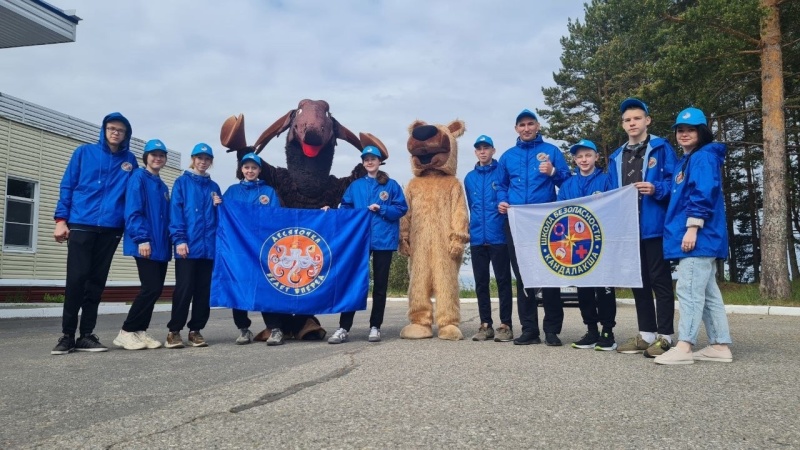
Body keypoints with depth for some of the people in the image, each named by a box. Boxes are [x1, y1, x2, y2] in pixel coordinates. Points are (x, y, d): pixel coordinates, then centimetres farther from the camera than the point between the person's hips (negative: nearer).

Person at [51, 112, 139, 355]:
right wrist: (61, 219, -3)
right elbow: (67, 186, 6)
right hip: (81, 224, -1)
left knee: (97, 281, 4)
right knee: (76, 278, -5)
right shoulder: (85, 152, 8)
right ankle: (67, 335, 6)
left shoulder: (130, 160, 12)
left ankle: (87, 334, 12)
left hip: (111, 228, 2)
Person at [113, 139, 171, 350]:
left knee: (155, 289, 6)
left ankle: (140, 331, 14)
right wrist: (142, 239, -20)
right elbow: (133, 212, -13)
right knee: (151, 288, -12)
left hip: (161, 246, 8)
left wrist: (169, 242, 12)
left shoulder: (163, 186, 21)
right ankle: (127, 332, 0)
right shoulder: (138, 178, -3)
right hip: (146, 245, -8)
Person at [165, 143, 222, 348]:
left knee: (204, 290, 5)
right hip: (188, 245, -4)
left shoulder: (213, 187, 18)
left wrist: (219, 206, -1)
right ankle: (174, 331, 5)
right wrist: (179, 239, -14)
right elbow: (176, 212, -4)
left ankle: (195, 330, 14)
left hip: (209, 245, 4)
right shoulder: (182, 182, 5)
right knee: (184, 289, -6)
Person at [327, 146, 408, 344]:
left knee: (380, 284, 6)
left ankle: (375, 327, 14)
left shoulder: (391, 185, 4)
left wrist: (381, 209, -13)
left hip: (383, 240, -1)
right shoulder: (355, 186, 10)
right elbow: (346, 208, 9)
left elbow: (401, 208, -1)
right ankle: (344, 328, 0)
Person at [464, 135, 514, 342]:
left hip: (499, 237, -5)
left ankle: (506, 325, 5)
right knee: (481, 283, 8)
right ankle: (485, 324, 16)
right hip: (477, 238, 5)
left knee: (503, 281, -1)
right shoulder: (469, 178, 14)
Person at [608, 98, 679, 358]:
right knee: (639, 281, 11)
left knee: (660, 280, -1)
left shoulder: (661, 148, 1)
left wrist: (656, 189, -23)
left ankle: (664, 336, 6)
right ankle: (646, 334, 19)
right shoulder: (616, 158, 17)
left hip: (654, 225, -6)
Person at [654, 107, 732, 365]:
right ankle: (720, 346, 16)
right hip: (701, 239, 10)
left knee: (689, 290, -11)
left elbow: (703, 194, -19)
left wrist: (692, 227, -23)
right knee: (707, 292, 10)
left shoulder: (704, 157, -7)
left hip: (699, 236, -10)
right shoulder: (685, 161, 22)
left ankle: (683, 347, -10)